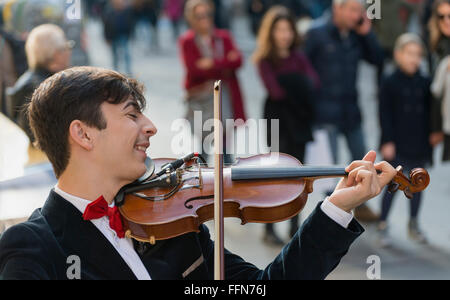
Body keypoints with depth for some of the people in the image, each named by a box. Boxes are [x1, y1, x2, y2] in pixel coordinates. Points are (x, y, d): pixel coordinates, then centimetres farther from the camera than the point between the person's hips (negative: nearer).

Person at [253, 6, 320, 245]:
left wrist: (291, 87, -20)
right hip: (278, 120, -5)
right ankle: (269, 228, 1)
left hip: (298, 120, 5)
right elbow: (275, 90, -17)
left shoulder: (298, 56, 9)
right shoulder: (265, 60, -6)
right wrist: (299, 87, -6)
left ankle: (294, 225, 19)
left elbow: (314, 81, -4)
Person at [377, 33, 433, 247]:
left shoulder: (425, 83, 4)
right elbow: (385, 115, -8)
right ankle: (382, 226, 11)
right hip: (397, 145, -4)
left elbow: (429, 113, 11)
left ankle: (414, 224, 28)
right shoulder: (389, 83, -7)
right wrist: (388, 141, -13)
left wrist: (431, 137, 7)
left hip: (419, 146, 4)